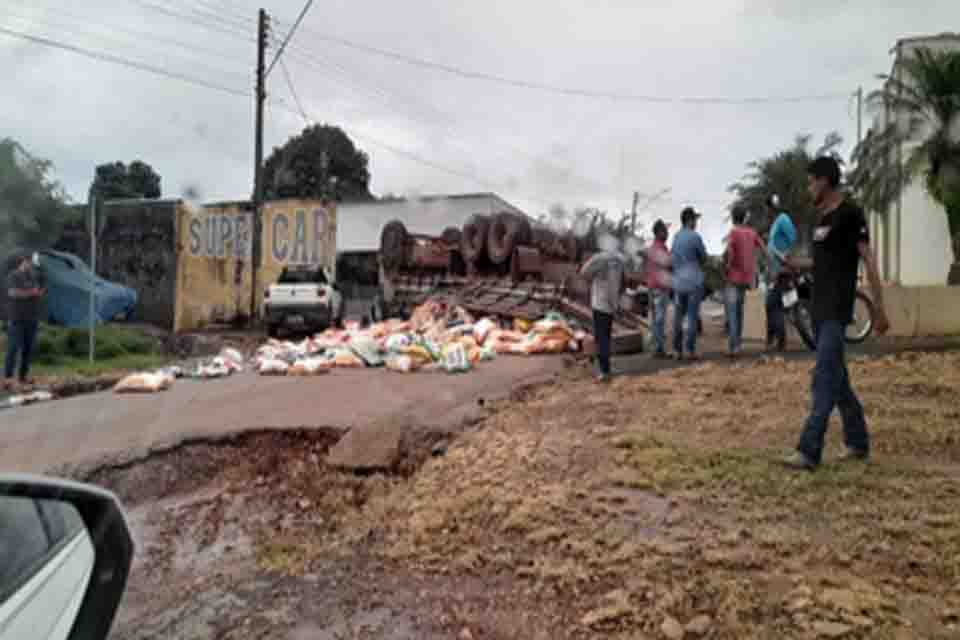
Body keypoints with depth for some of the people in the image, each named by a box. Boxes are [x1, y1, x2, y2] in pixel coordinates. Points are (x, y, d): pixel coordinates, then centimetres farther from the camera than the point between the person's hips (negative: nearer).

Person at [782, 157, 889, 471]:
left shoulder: (850, 213, -9)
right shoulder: (822, 217, 16)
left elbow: (869, 261, -11)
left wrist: (879, 309, -14)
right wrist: (792, 263, 12)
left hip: (836, 311, -9)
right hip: (819, 309, 9)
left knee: (825, 378, -12)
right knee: (837, 378, 14)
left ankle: (809, 450, -14)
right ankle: (858, 441, 25)